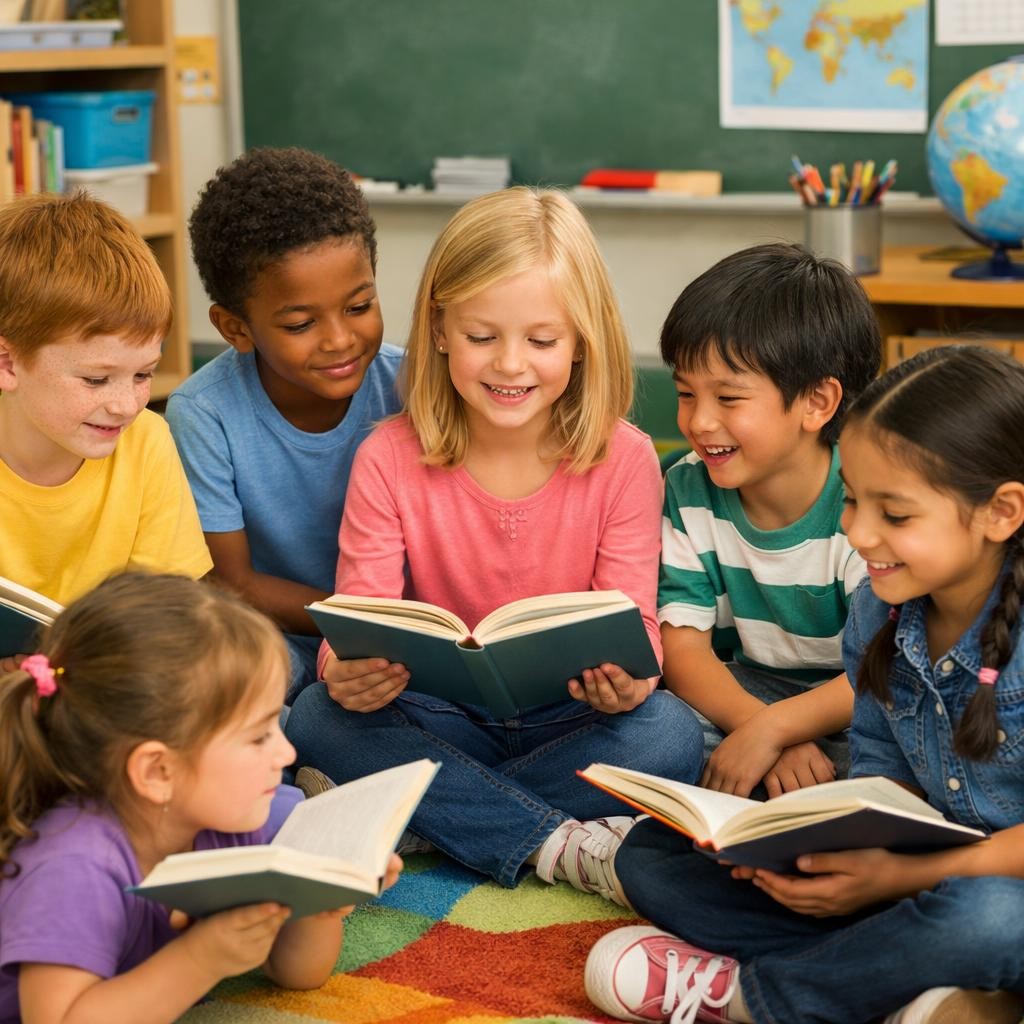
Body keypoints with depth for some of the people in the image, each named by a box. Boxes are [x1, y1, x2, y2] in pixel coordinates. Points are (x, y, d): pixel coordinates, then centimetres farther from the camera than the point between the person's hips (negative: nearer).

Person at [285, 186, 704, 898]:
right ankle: (567, 846, -29)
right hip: (440, 717, 1)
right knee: (318, 716, -27)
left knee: (670, 734, -30)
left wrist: (628, 675, -34)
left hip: (569, 719, -1)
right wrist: (346, 671, -35)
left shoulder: (623, 458, -7)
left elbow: (631, 617, -8)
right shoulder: (390, 460, -6)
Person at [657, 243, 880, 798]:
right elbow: (681, 642, -10)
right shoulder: (688, 492, -4)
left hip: (851, 710, -4)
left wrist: (772, 729, -36)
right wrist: (756, 723, -28)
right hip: (745, 691, 4)